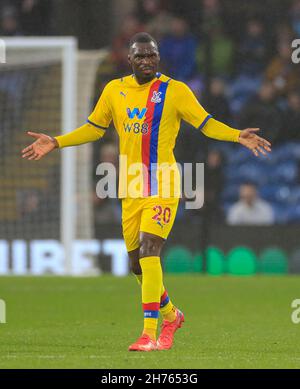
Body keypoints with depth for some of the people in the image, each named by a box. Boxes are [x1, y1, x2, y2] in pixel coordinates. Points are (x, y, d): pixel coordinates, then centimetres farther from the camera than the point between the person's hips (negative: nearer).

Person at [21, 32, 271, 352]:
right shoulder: (114, 90, 8)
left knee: (148, 252, -20)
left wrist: (238, 136, -15)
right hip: (131, 190, 5)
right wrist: (55, 143, 13)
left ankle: (150, 334, -20)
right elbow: (94, 128, 20)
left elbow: (205, 124, 0)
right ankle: (170, 315, 35)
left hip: (163, 187, -5)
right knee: (137, 263, 10)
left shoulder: (174, 90, -3)